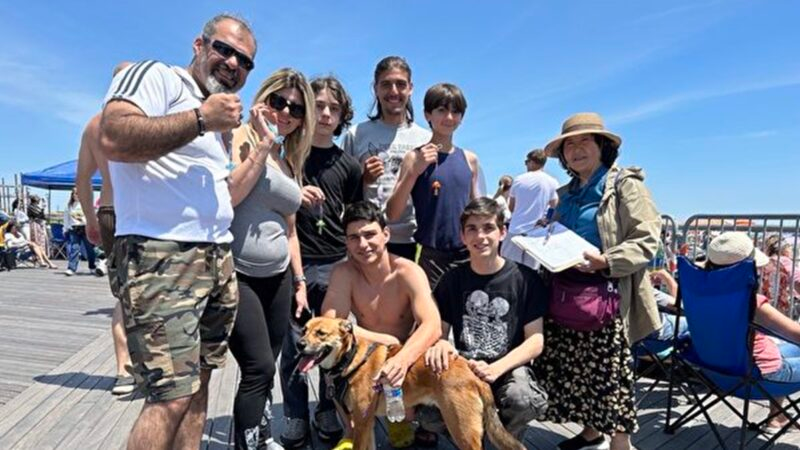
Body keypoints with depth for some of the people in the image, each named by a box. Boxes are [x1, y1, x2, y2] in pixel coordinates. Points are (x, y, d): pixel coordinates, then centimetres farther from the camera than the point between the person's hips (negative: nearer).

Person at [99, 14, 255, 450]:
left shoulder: (214, 119, 22)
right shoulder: (154, 75, -2)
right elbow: (114, 139, -22)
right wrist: (201, 118, -17)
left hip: (219, 259, 9)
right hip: (161, 255, -9)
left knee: (197, 385, 13)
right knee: (172, 397, -11)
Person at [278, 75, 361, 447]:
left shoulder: (348, 165, 8)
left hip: (334, 265, 2)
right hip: (293, 262, -2)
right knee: (293, 345, 4)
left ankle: (328, 414, 26)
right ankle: (295, 418, 21)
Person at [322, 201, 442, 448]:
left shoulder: (409, 272, -22)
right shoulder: (343, 273, -15)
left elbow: (433, 325, -34)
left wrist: (402, 359, -52)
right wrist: (387, 340, -29)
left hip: (406, 358, -1)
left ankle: (401, 421, 7)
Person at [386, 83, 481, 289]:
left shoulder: (470, 159, 8)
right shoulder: (416, 158, -3)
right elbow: (392, 215, -9)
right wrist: (413, 171, -19)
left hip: (465, 255, 4)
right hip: (429, 255, -3)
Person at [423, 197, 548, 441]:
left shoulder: (526, 279, -5)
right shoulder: (452, 279, 4)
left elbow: (535, 341, -6)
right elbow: (440, 330, 7)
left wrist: (496, 369, -22)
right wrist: (439, 344, -19)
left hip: (509, 368, -1)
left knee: (525, 401, -35)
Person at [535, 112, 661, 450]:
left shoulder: (625, 185, -2)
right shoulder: (564, 195, 17)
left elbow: (647, 239, -11)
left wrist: (605, 262, -23)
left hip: (605, 298, -6)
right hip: (565, 296, 7)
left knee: (609, 377, -1)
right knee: (571, 371, 13)